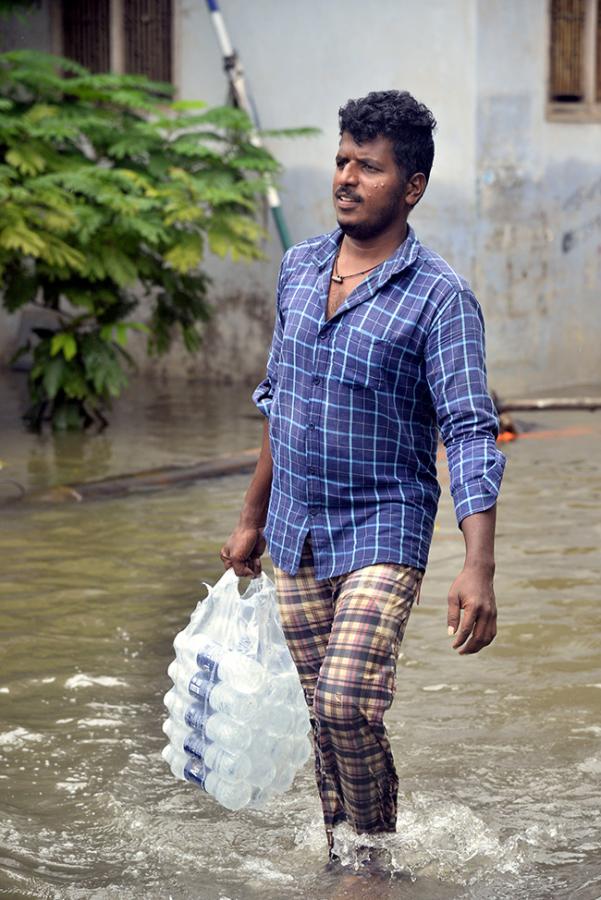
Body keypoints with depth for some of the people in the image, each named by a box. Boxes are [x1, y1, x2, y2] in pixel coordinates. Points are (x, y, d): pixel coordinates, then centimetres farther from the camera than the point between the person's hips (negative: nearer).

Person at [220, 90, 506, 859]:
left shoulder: (439, 298, -12)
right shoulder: (300, 268, 7)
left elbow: (471, 434, -18)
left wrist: (478, 567, -29)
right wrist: (252, 520, 22)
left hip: (381, 533, -5)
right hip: (295, 535, 6)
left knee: (346, 704, -19)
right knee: (323, 718, 10)